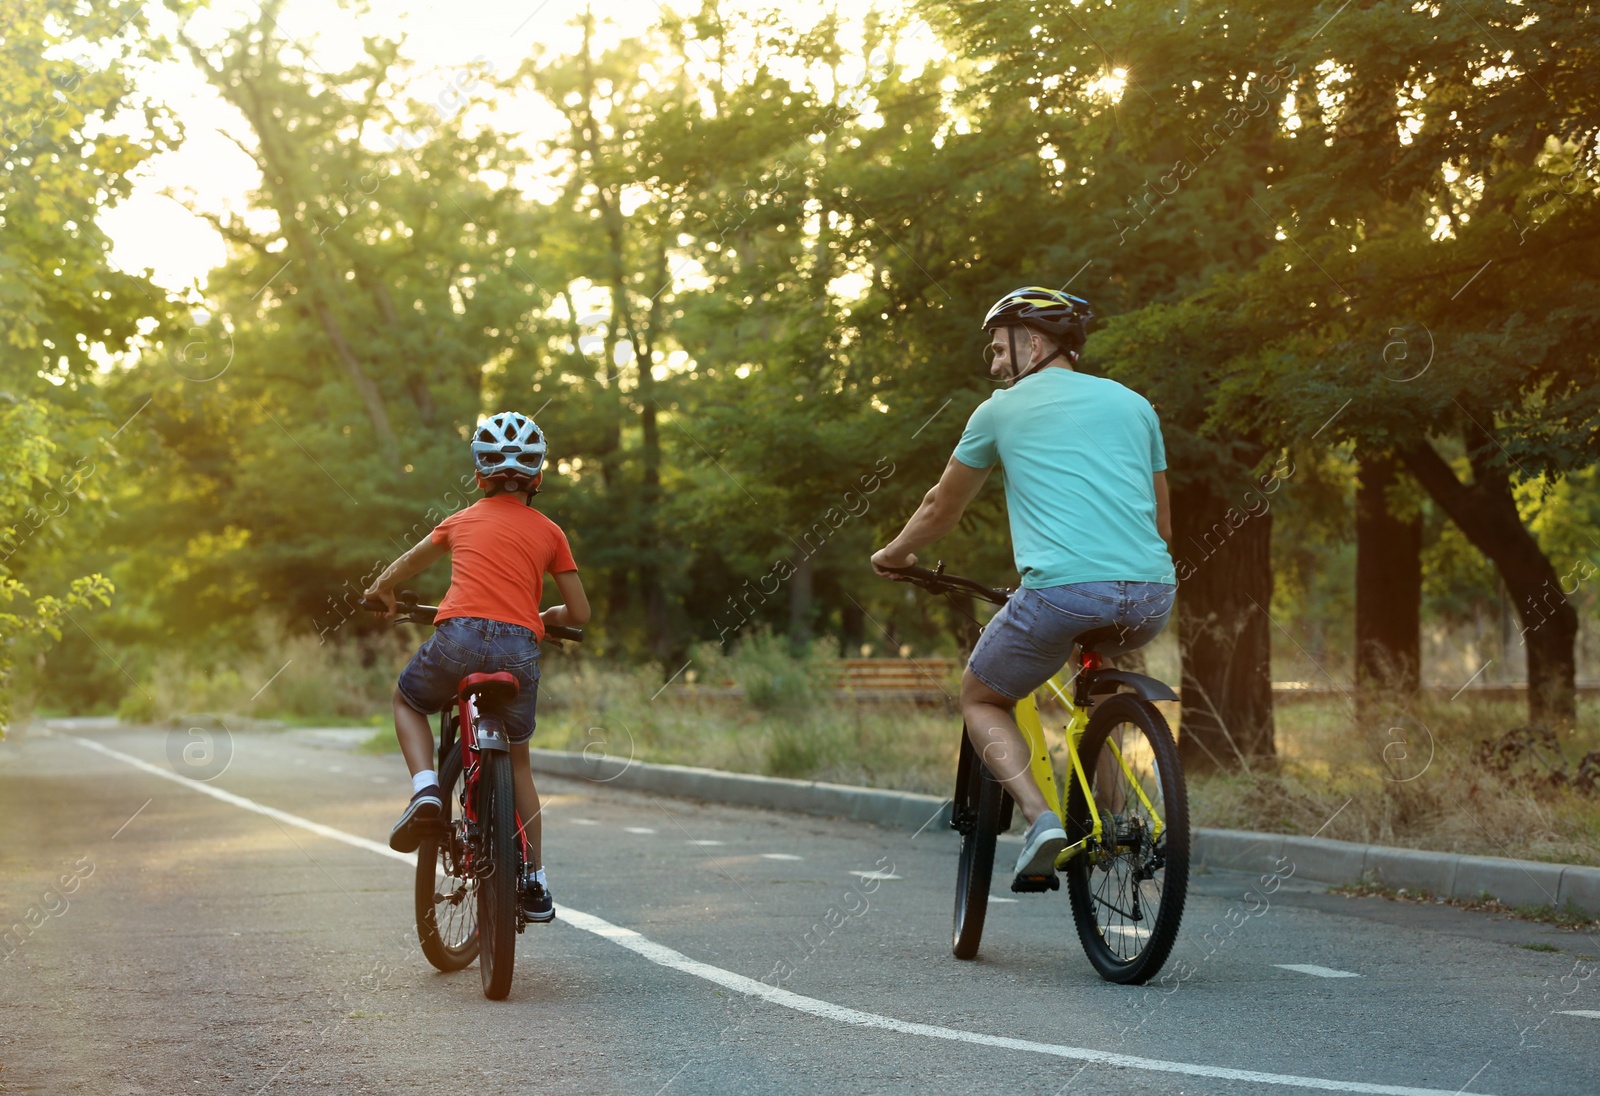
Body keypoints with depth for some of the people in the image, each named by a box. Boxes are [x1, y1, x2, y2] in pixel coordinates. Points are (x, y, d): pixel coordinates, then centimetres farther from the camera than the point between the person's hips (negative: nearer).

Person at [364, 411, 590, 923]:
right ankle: (535, 883, 21)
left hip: (459, 636, -1)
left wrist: (381, 591, 54)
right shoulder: (549, 532, 16)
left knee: (407, 700, 29)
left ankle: (425, 787, 3)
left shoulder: (462, 521, 20)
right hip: (520, 648, 1)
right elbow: (579, 612, 16)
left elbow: (407, 563, 33)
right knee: (516, 761, 21)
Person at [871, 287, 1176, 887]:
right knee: (1098, 657, 38)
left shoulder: (1001, 410, 13)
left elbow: (941, 508, 26)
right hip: (1151, 596, 4)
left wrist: (893, 553, 45)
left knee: (980, 699, 20)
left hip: (1062, 589, -4)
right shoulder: (1133, 404, 22)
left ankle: (1039, 816, -6)